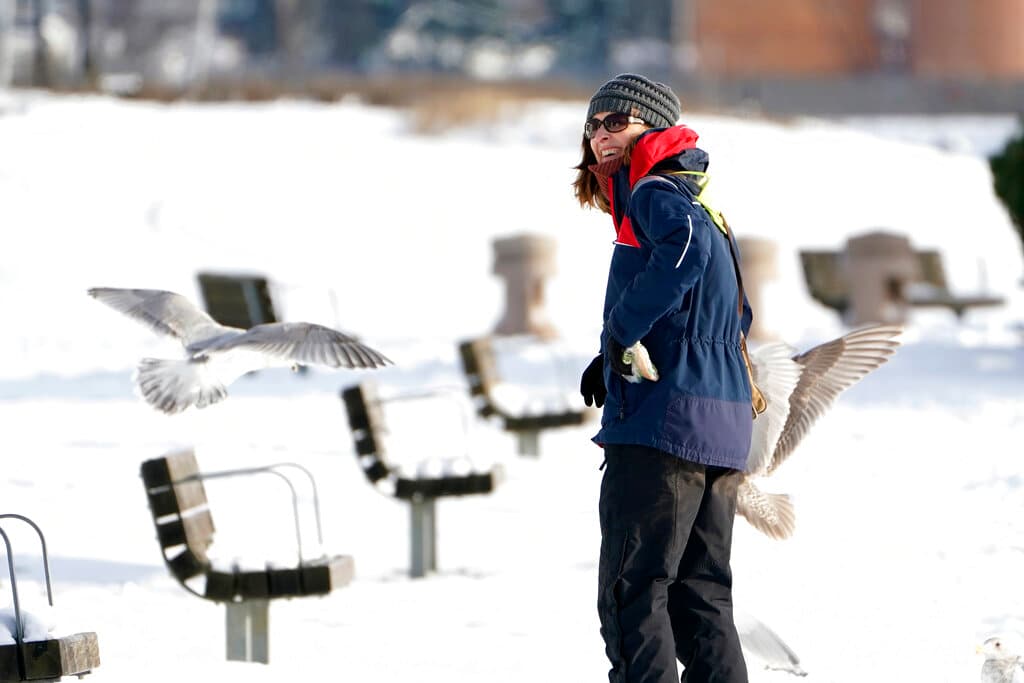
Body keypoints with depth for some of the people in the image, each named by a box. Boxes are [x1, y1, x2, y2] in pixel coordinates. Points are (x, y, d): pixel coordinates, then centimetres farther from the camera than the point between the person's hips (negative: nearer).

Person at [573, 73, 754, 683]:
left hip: (663, 420, -9)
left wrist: (620, 333, -22)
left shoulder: (656, 193, -6)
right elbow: (736, 316, 27)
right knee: (700, 592, 12)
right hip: (723, 426, 10)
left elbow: (685, 248, -30)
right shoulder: (701, 200, 22)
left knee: (632, 588, -7)